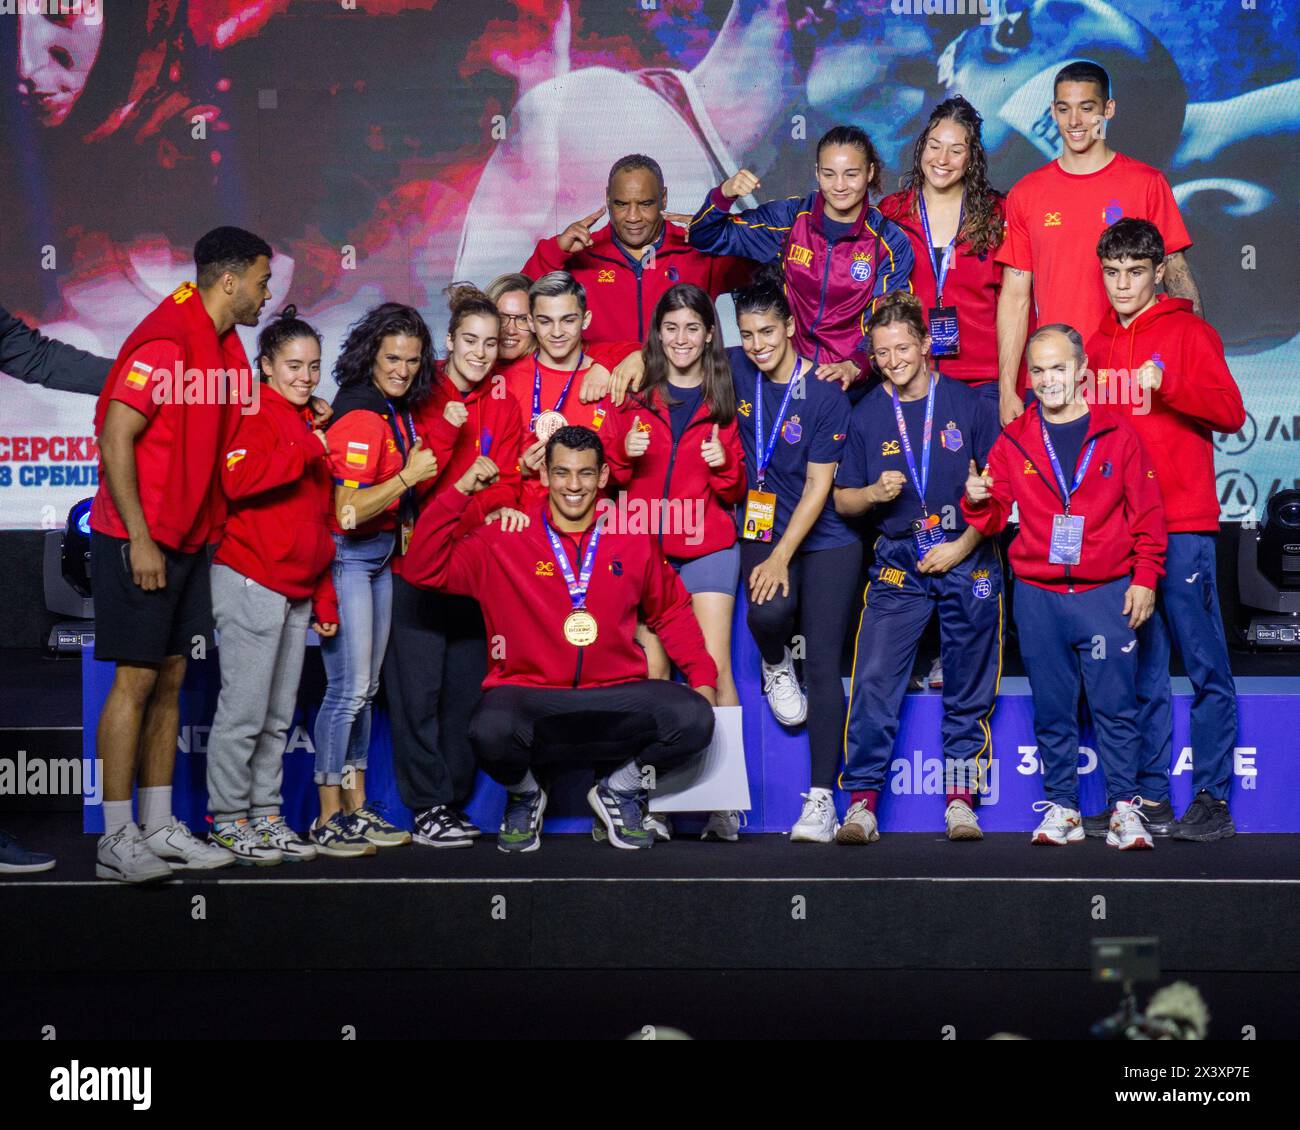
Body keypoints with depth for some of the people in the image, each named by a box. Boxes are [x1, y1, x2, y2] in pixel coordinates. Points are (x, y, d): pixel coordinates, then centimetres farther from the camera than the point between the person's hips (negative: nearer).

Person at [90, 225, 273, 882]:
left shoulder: (225, 348, 12)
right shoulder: (165, 342, -16)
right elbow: (115, 440, -19)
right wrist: (138, 539, -20)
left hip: (188, 540, 9)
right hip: (139, 541, -9)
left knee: (170, 679, 10)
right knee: (137, 678, -7)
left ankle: (158, 828, 15)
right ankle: (117, 840, -2)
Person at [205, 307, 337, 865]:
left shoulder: (311, 427, 19)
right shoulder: (254, 416, -6)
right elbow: (237, 480, -25)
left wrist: (325, 597, 19)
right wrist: (304, 450, -26)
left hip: (298, 592, 8)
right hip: (251, 582, -8)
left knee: (279, 716, 10)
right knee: (244, 710, -6)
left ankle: (266, 815, 17)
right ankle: (228, 820, 2)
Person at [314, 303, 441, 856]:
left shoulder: (400, 411, 9)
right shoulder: (360, 417, -18)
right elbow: (348, 511, -24)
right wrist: (408, 476, -18)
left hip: (382, 556, 9)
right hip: (347, 557, -9)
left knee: (366, 686, 13)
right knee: (349, 688, -8)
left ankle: (357, 810, 20)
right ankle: (328, 820, -1)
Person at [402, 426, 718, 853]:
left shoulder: (634, 541, 10)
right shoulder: (504, 541, 4)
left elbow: (672, 613, 20)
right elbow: (425, 568, -2)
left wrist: (702, 676, 9)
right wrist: (461, 491, -9)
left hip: (617, 696, 2)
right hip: (529, 695, -2)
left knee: (694, 718, -25)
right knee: (491, 731, -36)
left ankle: (620, 789, 8)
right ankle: (524, 794, 5)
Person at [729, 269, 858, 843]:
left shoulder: (824, 392, -12)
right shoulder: (736, 370, 1)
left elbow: (818, 485, -13)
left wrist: (782, 556, -18)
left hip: (826, 538, -3)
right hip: (763, 530, 3)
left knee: (823, 664, -10)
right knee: (770, 609, -28)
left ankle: (821, 798, -10)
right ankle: (775, 666, 12)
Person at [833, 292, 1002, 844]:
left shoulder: (972, 405, 0)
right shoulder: (866, 416, 5)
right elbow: (842, 499, 10)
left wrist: (962, 546, -7)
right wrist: (874, 493, -10)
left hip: (967, 559, -1)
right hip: (898, 563, 1)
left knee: (968, 685, 4)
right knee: (874, 679, -11)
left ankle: (960, 797, 13)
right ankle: (861, 801, -7)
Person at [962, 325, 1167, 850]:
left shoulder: (1117, 433, 3)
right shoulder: (1013, 440, 7)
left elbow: (1147, 513, 4)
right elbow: (993, 518, 9)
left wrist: (1145, 578, -3)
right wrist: (978, 501, -13)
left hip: (1107, 593, -2)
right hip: (1038, 596, 2)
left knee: (1116, 706, -3)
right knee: (1052, 710, 6)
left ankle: (1125, 808, 4)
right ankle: (1061, 808, 14)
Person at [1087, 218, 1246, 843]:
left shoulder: (1188, 332, 2)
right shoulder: (1096, 343, 16)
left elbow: (1231, 411, -9)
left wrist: (1166, 383, -21)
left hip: (1182, 523, -5)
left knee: (1205, 663, -4)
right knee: (1139, 668, 7)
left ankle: (1212, 798, -1)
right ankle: (1149, 796, 12)